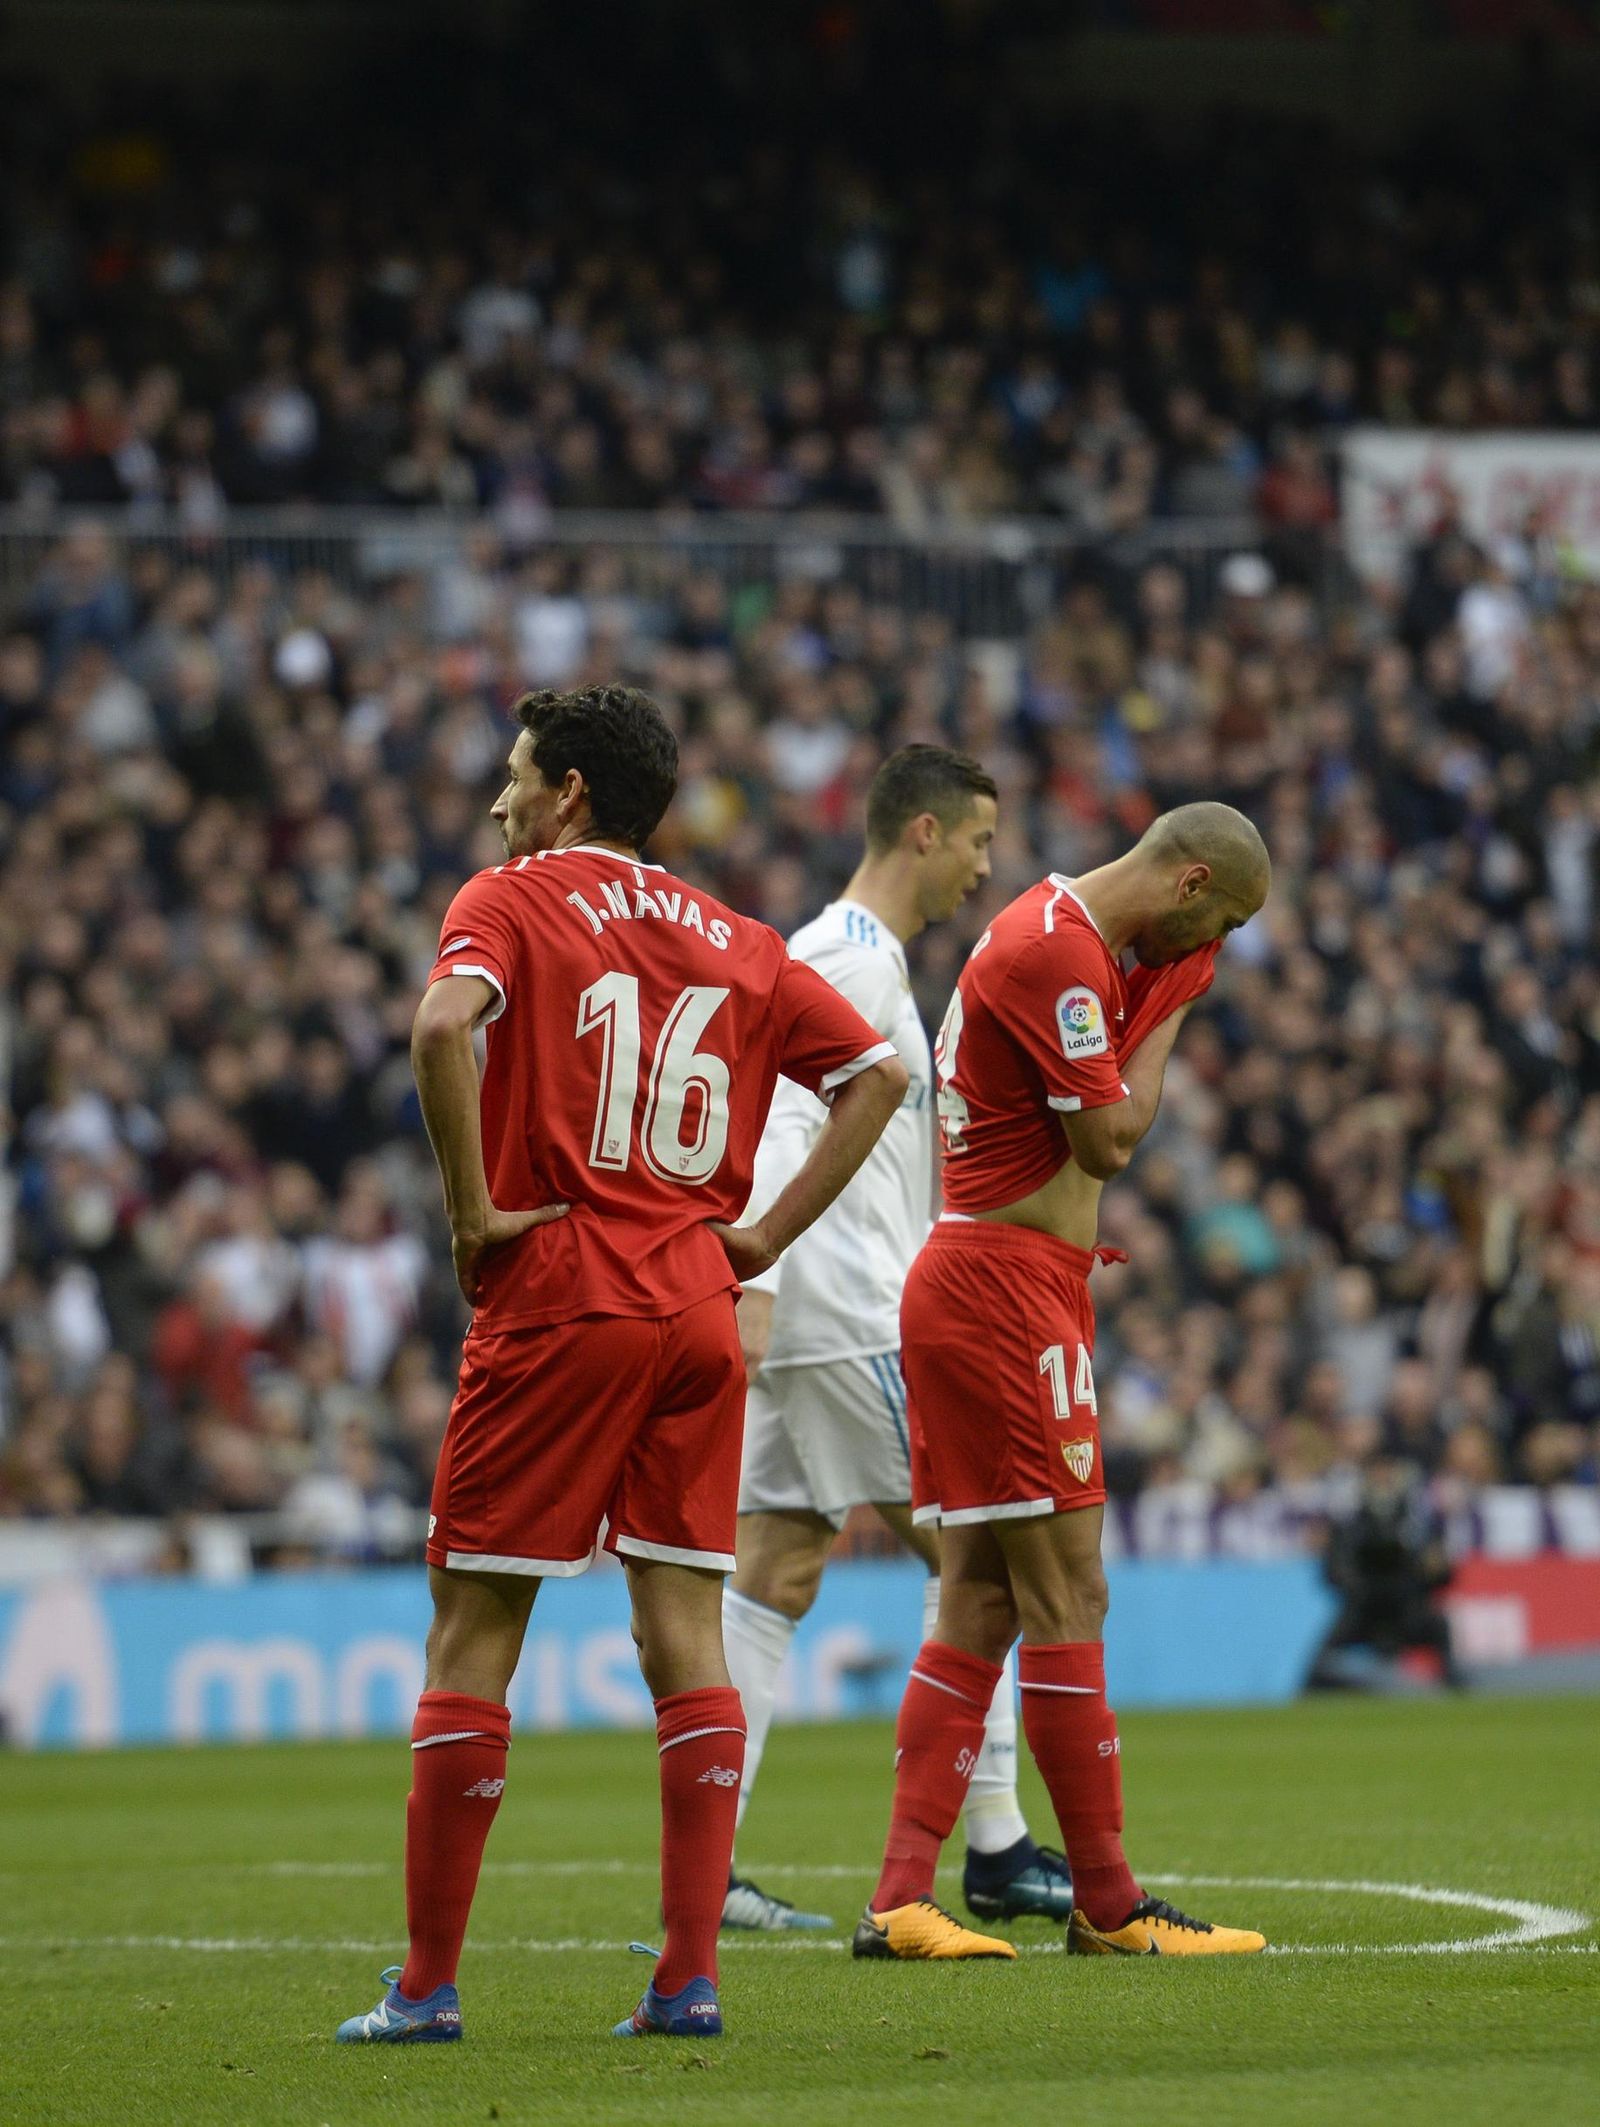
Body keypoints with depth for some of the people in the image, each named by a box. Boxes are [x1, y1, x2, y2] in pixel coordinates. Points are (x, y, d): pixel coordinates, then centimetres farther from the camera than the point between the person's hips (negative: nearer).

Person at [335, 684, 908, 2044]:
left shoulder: (513, 899, 0)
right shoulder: (735, 942, 15)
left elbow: (446, 1024, -21)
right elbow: (880, 1072, 13)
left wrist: (474, 1209, -12)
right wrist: (769, 1231, 10)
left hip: (556, 1298, -5)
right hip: (699, 1304, 5)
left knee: (473, 1632, 1)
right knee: (687, 1636, 4)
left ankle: (427, 1985, 0)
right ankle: (691, 1978, 0)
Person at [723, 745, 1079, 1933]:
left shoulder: (856, 958, 21)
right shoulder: (851, 958, -11)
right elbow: (780, 1124, -21)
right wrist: (756, 1280, -28)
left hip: (807, 1324, 10)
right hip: (845, 1314, -10)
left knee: (774, 1580, 5)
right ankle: (996, 1849, -4)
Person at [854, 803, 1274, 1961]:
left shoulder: (1060, 933, 17)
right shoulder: (1058, 949, -15)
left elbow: (1096, 1120, 18)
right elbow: (1110, 1137, -14)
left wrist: (1165, 996, 9)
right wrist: (1166, 1012, -1)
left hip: (970, 1287, 11)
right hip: (1006, 1289, -11)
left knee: (980, 1603, 7)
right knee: (1064, 1596, -6)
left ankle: (900, 1897, 4)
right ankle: (1109, 1903, -1)